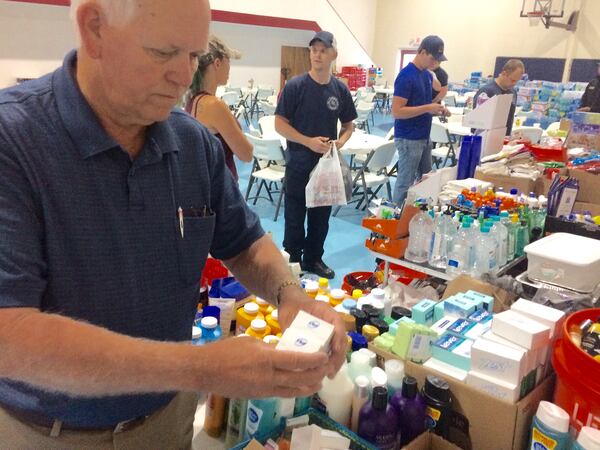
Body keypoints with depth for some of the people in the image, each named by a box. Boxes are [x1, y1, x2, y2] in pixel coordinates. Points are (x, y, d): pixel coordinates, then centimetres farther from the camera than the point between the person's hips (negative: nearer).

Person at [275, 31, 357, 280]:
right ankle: (292, 260, 22)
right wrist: (309, 142, -20)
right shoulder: (295, 86, -8)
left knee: (321, 215, 13)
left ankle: (314, 259, 29)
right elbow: (280, 124, -9)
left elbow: (348, 125, 12)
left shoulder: (340, 89, 3)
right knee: (295, 215, 6)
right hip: (299, 163, -3)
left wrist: (340, 142, -9)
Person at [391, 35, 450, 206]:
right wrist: (427, 108, -22)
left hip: (424, 137, 9)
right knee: (405, 183, 0)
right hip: (408, 139, -9)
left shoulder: (428, 75, 11)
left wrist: (437, 110, 0)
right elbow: (396, 111, -21)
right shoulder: (406, 76, -16)